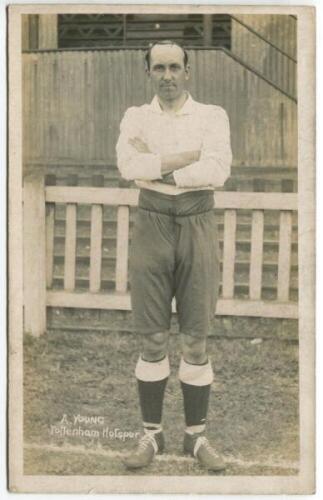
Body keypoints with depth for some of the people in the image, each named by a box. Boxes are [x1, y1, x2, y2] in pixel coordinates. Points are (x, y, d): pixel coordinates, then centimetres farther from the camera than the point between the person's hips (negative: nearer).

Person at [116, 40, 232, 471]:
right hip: (152, 227, 1)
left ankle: (196, 436, 15)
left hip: (197, 228, 0)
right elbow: (129, 166, -18)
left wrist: (155, 166, -13)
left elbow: (217, 171, -18)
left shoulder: (213, 116, 0)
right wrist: (189, 156, -18)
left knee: (196, 340, 3)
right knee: (153, 339, 4)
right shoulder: (136, 118, 3)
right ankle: (152, 435, 15)